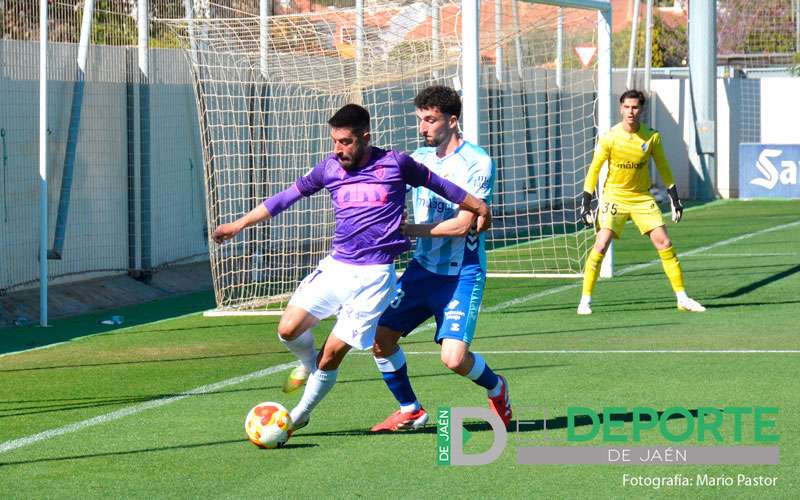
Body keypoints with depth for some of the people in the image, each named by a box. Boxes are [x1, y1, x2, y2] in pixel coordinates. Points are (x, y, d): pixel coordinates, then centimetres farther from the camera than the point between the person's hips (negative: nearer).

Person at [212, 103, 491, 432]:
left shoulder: (395, 164, -3)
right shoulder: (330, 168, 6)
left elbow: (438, 184, 11)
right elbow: (287, 197, 15)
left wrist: (479, 207, 19)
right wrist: (239, 225, 16)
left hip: (374, 275, -4)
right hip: (335, 266, 4)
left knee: (333, 352, -4)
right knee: (289, 329, -11)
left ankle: (300, 415, 16)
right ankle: (309, 363, 24)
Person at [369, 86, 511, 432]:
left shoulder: (477, 163, -14)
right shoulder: (419, 158, 7)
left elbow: (462, 225, -19)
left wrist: (409, 230, -16)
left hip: (462, 274, -6)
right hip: (422, 268, 7)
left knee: (454, 358, -18)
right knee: (379, 336, -2)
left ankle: (496, 388, 15)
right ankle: (410, 410, 17)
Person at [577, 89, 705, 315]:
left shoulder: (652, 137, -5)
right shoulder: (609, 138, -11)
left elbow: (663, 168, 8)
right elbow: (594, 169, -4)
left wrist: (674, 198, 5)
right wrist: (586, 202, -7)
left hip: (642, 198, 2)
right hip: (614, 197, -2)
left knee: (664, 243, -5)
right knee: (601, 245, -16)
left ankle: (682, 298, 5)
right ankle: (585, 299, -5)